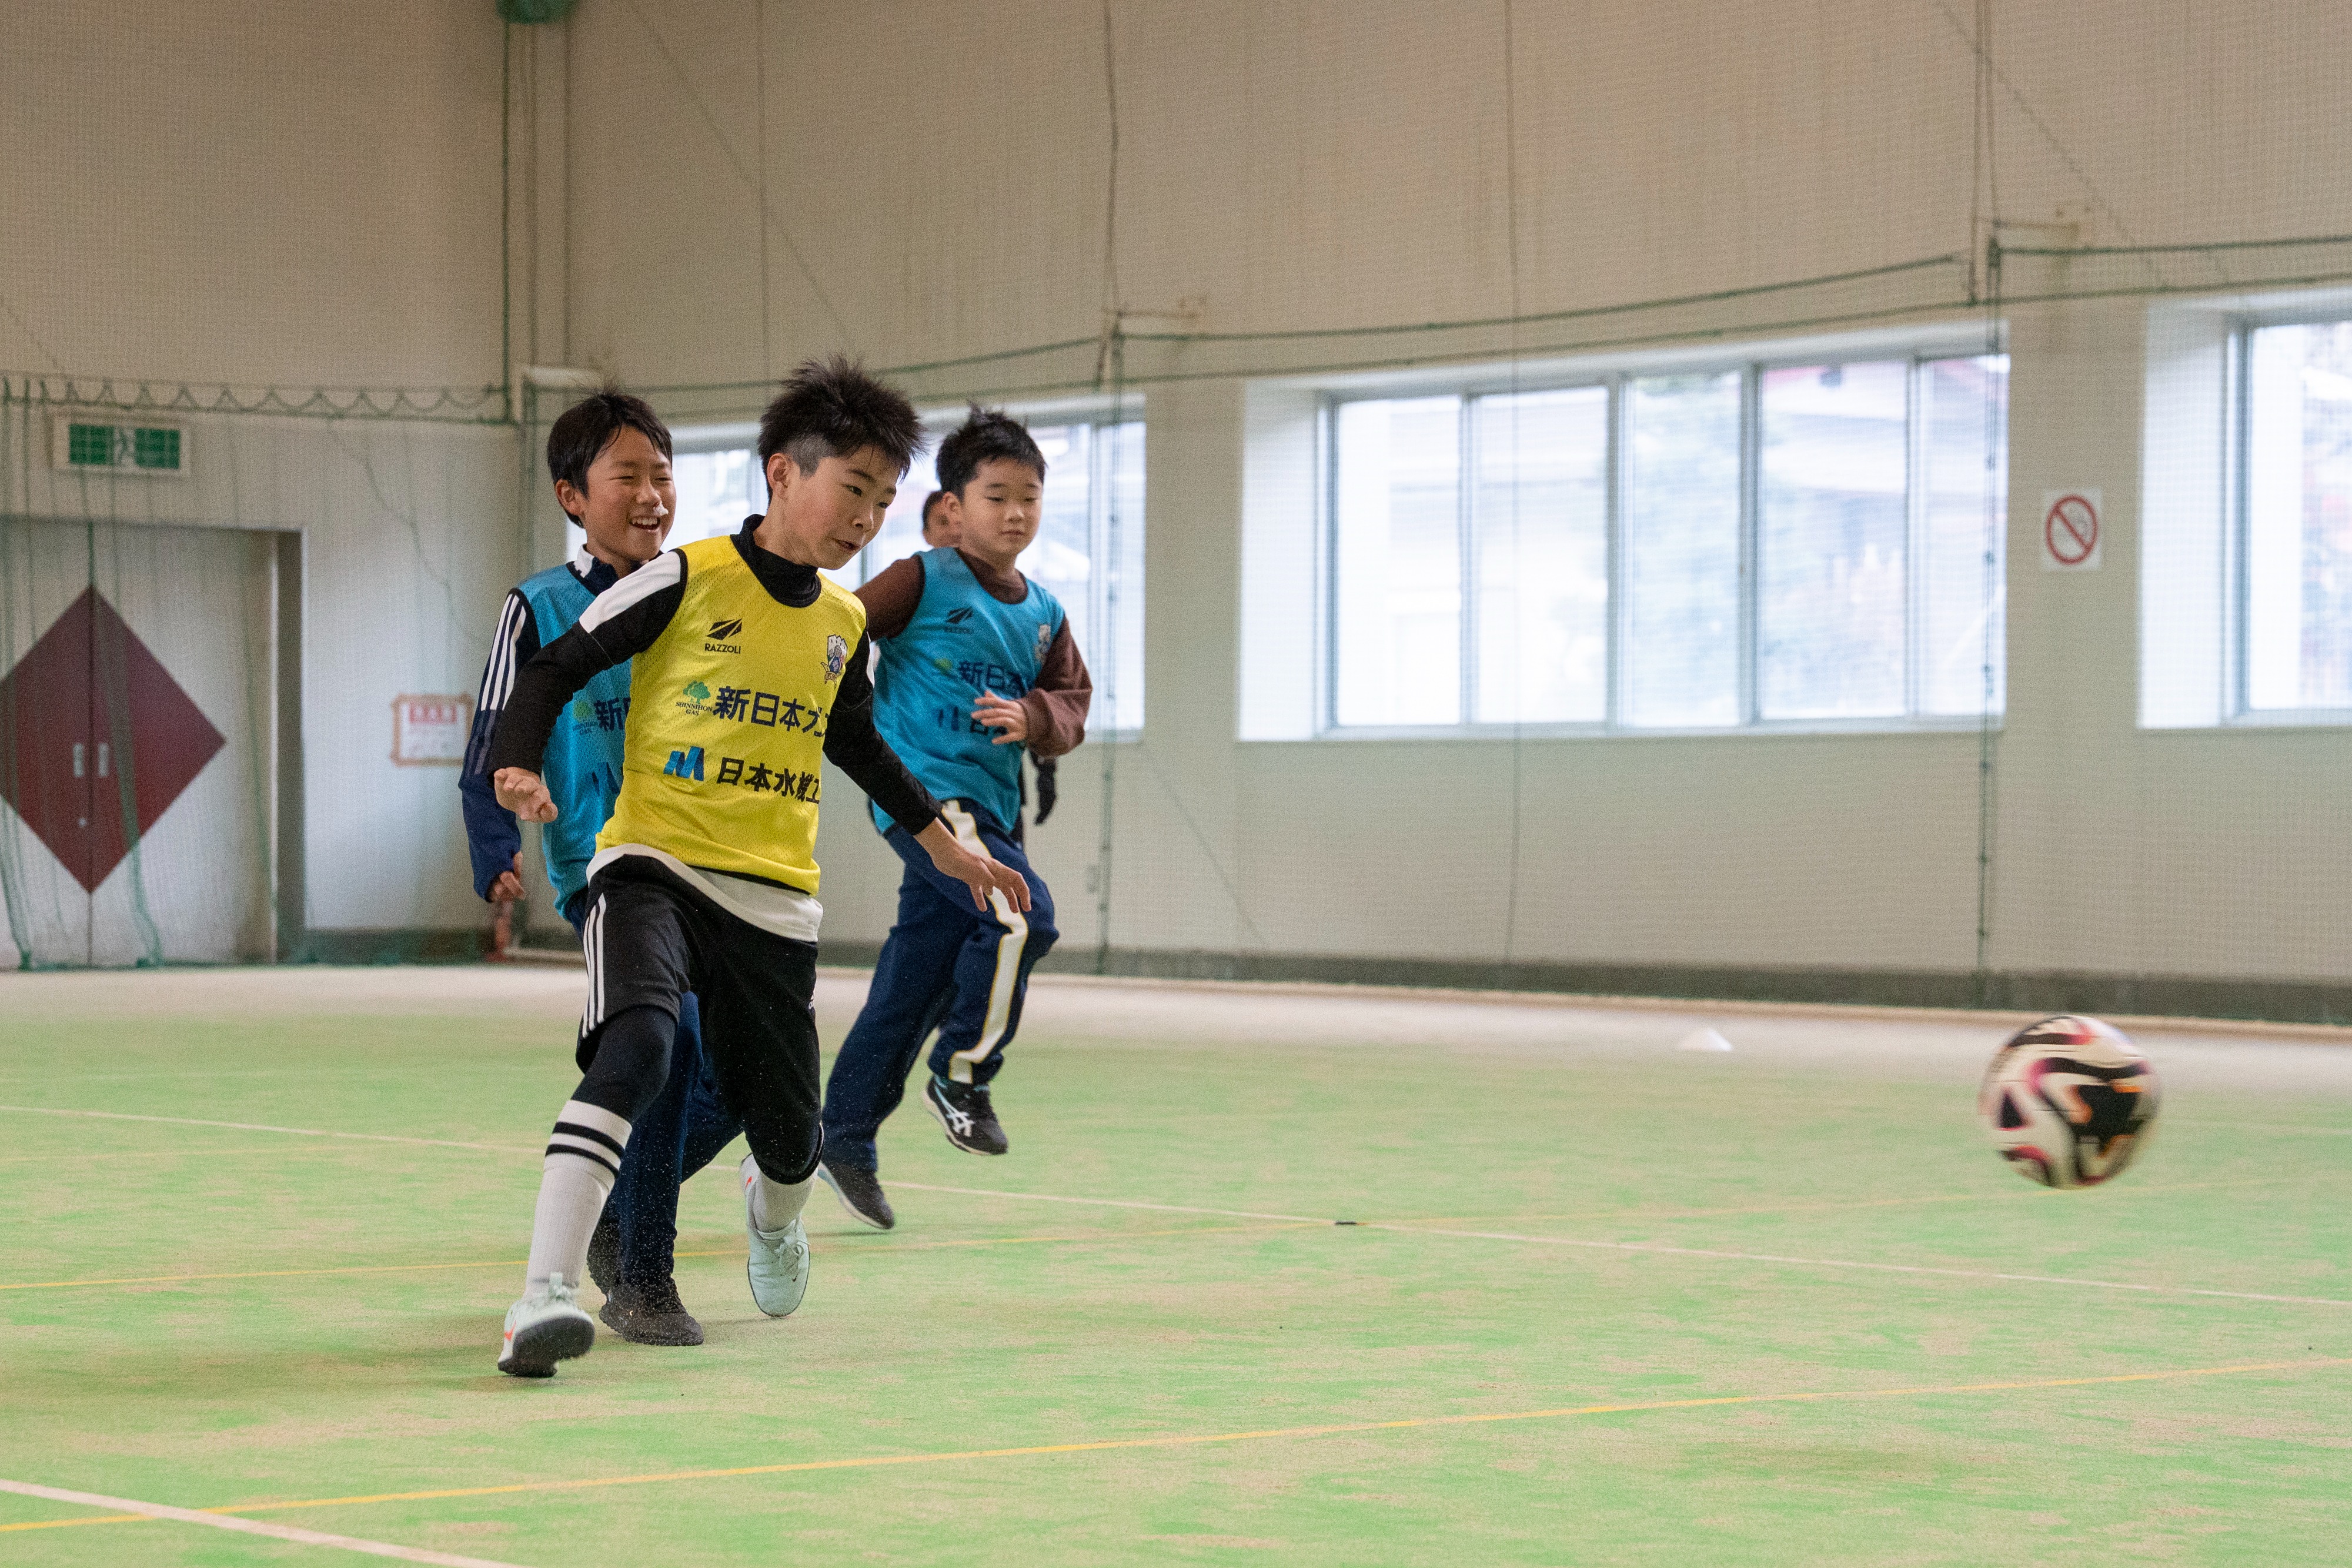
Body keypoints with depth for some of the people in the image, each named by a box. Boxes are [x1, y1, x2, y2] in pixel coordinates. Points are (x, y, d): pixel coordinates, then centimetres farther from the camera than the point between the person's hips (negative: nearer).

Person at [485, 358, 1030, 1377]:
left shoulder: (844, 623, 11)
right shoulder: (687, 581, -5)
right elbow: (555, 669, -1)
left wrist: (945, 845, 32)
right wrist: (518, 767, -18)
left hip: (775, 899, 5)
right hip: (653, 868, -5)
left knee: (787, 1133, 8)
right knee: (636, 1046, -33)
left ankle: (773, 1213, 49)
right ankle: (544, 1293, -35)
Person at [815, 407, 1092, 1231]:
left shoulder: (1044, 615, 14)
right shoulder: (924, 582, -5)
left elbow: (1072, 702, 13)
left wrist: (1033, 718, -7)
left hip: (989, 806, 7)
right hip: (921, 787, -7)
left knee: (913, 979, 8)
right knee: (1022, 915, -24)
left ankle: (845, 1136, 16)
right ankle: (962, 1077, -7)